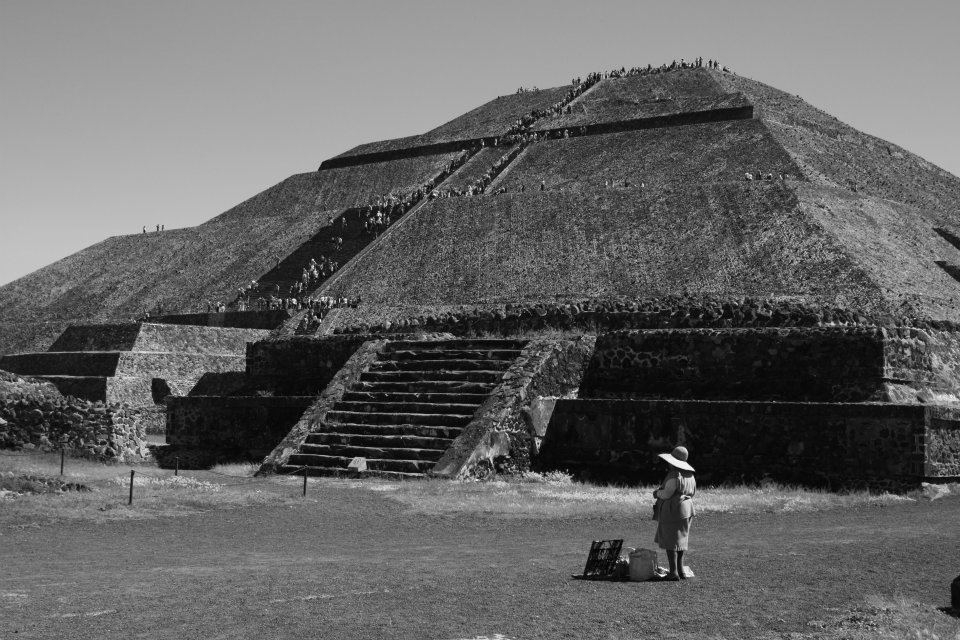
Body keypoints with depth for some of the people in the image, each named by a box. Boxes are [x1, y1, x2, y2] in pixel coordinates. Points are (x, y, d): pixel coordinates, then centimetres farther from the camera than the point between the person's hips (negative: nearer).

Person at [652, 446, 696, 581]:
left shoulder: (674, 476, -18)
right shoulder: (689, 475, 10)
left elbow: (666, 494, -18)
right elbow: (692, 492, 19)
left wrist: (657, 492, 3)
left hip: (672, 511, -9)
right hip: (686, 510, 9)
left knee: (670, 541, -4)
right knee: (680, 541, 16)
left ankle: (674, 572, -6)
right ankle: (681, 570, 16)